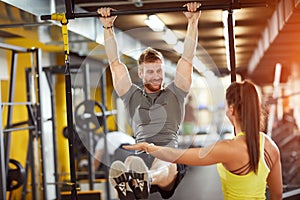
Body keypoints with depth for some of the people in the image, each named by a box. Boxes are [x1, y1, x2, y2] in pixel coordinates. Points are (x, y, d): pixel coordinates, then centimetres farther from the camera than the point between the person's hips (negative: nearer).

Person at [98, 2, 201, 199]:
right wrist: (108, 27, 19)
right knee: (130, 162, -39)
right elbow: (115, 62, 24)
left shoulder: (174, 94, 25)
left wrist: (193, 22, 12)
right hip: (141, 154, 1)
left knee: (165, 168, -40)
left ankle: (146, 180, -74)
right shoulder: (133, 96, 28)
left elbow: (187, 58, 19)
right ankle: (126, 184, -73)